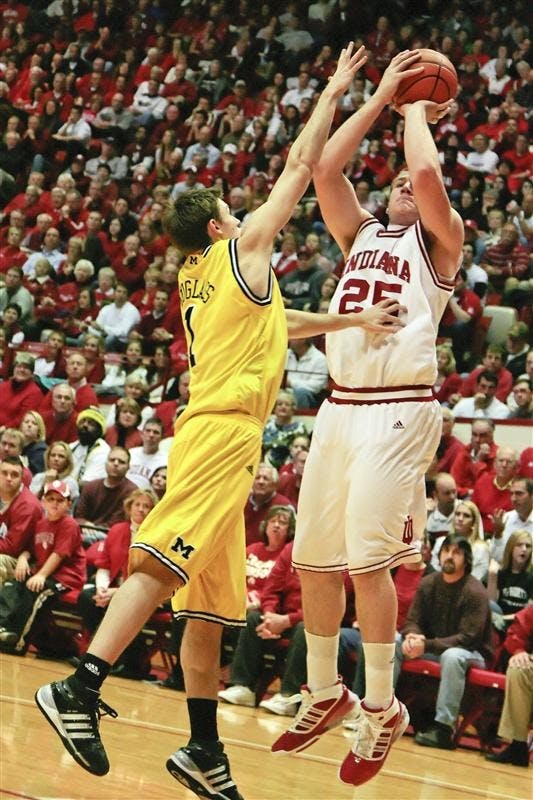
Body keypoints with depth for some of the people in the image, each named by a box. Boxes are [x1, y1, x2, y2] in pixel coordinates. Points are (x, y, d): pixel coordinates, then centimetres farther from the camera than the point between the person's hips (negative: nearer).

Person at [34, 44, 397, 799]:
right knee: (164, 562, -20)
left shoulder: (201, 281, 24)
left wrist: (355, 319, 42)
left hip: (211, 430, 9)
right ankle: (80, 687, -31)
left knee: (210, 604, 8)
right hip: (225, 427, -9)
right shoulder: (242, 247, 4)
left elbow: (276, 322, 40)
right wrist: (335, 90, 17)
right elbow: (301, 164, 8)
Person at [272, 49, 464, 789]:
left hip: (399, 409, -6)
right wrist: (381, 98, 8)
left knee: (367, 557, -12)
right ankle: (325, 694, 23)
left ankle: (384, 708, -1)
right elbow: (324, 168, 6)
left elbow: (428, 174, -16)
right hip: (341, 405, 6)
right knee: (314, 558, 8)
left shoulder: (438, 241, 3)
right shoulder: (361, 234, 19)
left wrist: (416, 113, 2)